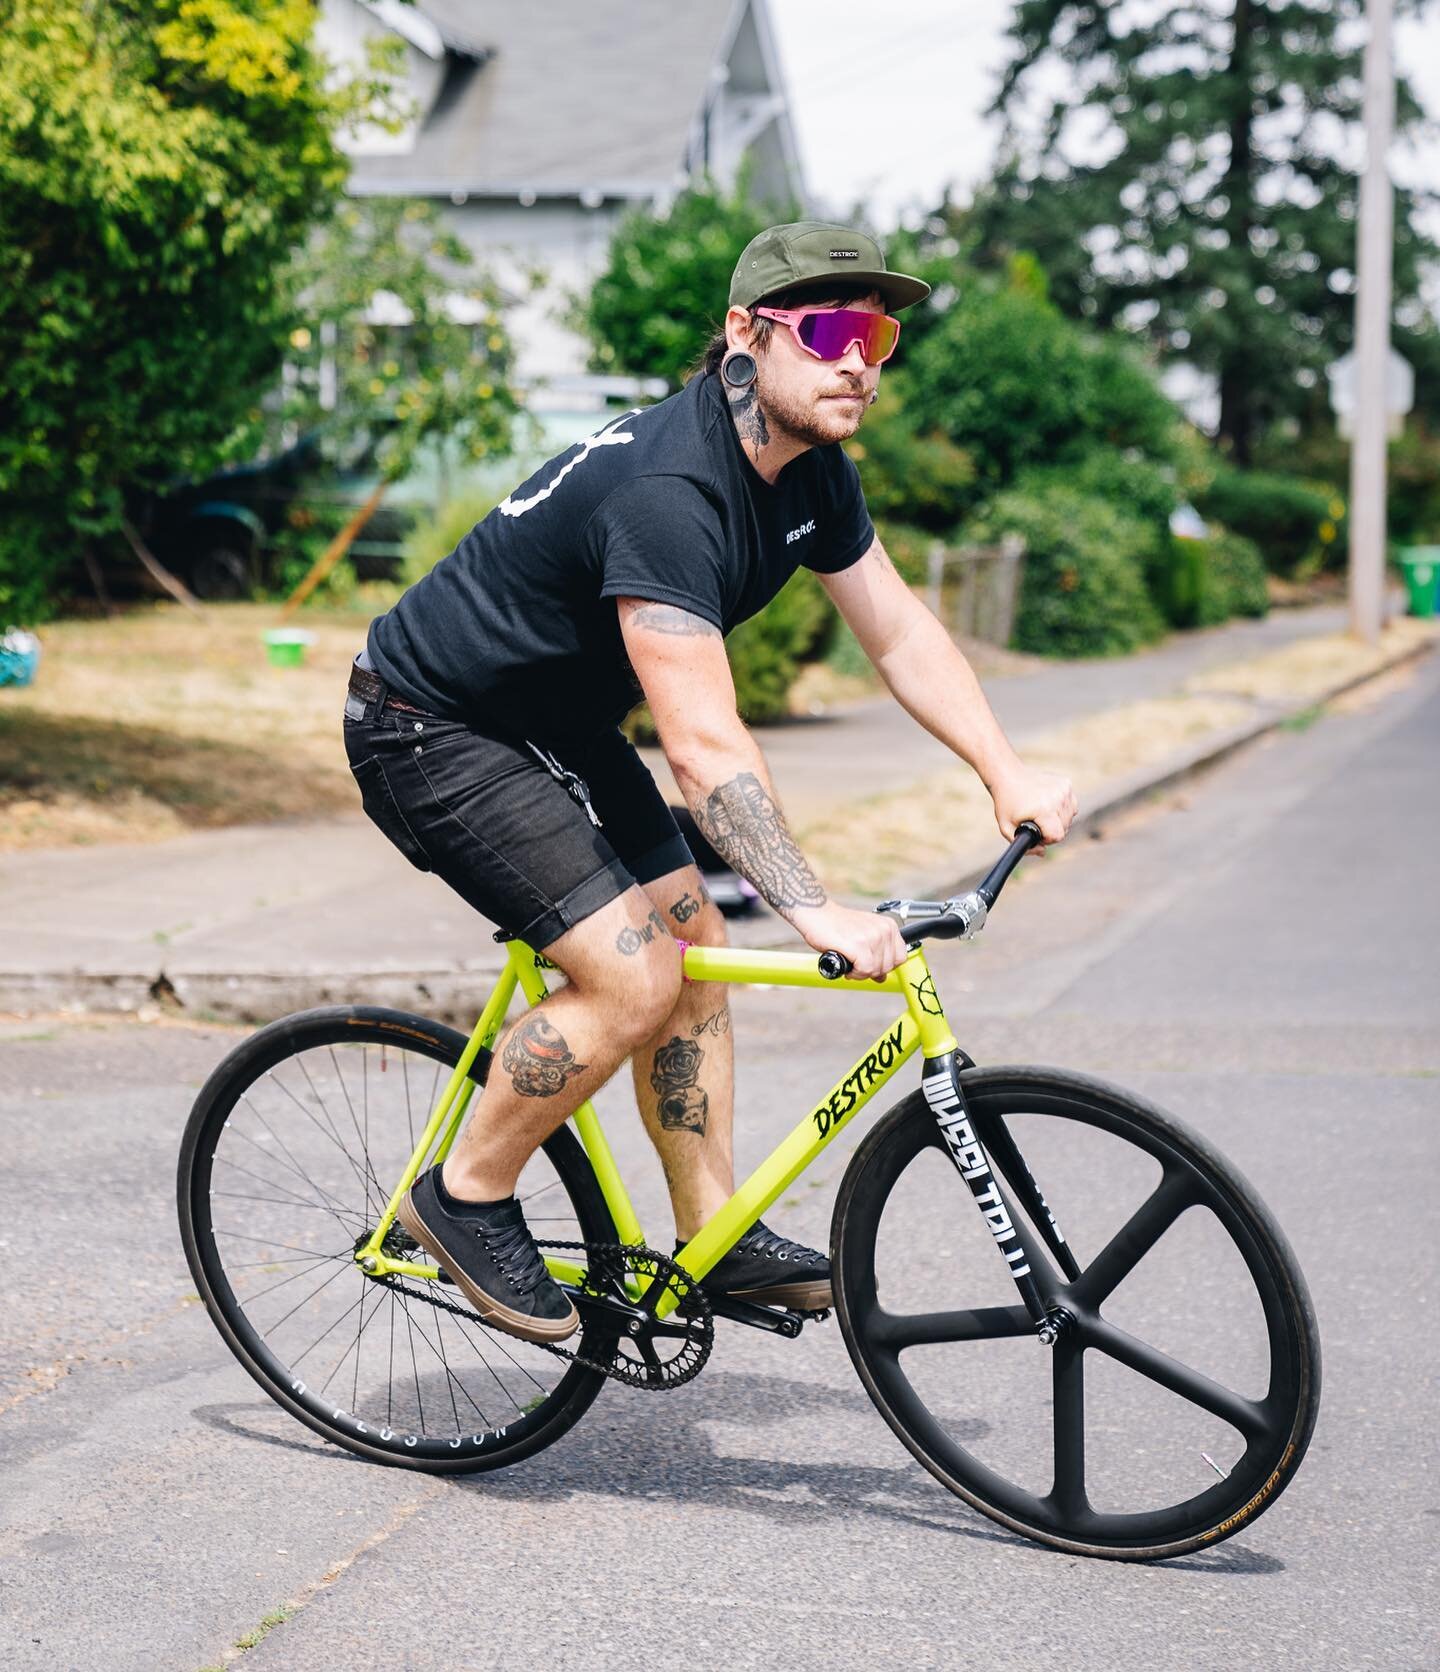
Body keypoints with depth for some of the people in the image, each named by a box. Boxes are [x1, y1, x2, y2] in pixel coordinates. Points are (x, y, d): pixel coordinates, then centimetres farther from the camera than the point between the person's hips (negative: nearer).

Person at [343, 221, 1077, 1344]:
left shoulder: (809, 469, -3)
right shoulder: (666, 491, -32)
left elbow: (898, 630, 5)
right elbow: (703, 744, -36)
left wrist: (1007, 770, -5)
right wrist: (817, 910, -40)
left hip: (559, 725, 10)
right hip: (434, 732, -10)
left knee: (693, 941, 8)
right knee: (632, 977, -17)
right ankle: (464, 1199, 2)